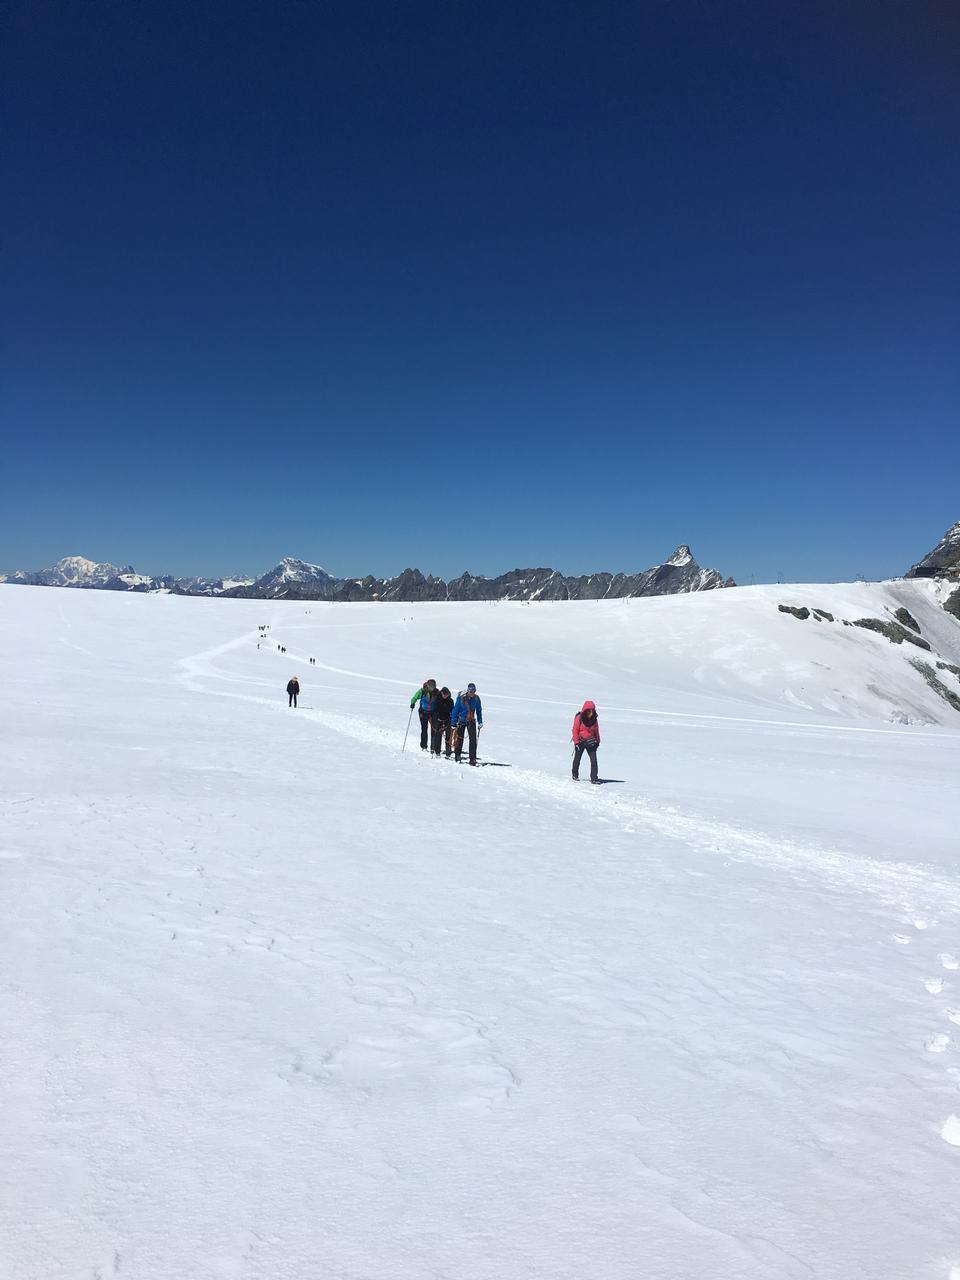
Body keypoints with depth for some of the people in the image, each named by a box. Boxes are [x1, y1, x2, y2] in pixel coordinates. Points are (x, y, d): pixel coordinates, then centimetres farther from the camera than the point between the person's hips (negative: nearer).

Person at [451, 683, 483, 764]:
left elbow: (479, 710, 8)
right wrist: (453, 723, -9)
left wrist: (480, 722, 5)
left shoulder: (476, 698, -5)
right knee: (459, 739, 7)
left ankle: (473, 758, -8)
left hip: (471, 721, 2)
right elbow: (455, 710, -8)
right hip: (461, 721, -2)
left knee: (473, 739, -10)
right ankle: (457, 756, 26)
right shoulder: (461, 698, -13)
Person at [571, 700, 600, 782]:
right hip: (580, 741, -3)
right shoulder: (579, 718, -13)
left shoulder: (594, 719, 0)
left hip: (591, 742, 3)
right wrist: (576, 742, -12)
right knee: (577, 759, 13)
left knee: (594, 760, -9)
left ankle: (594, 778, -7)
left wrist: (597, 741, 11)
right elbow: (575, 730, -9)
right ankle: (575, 775, 33)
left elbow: (596, 730, 12)